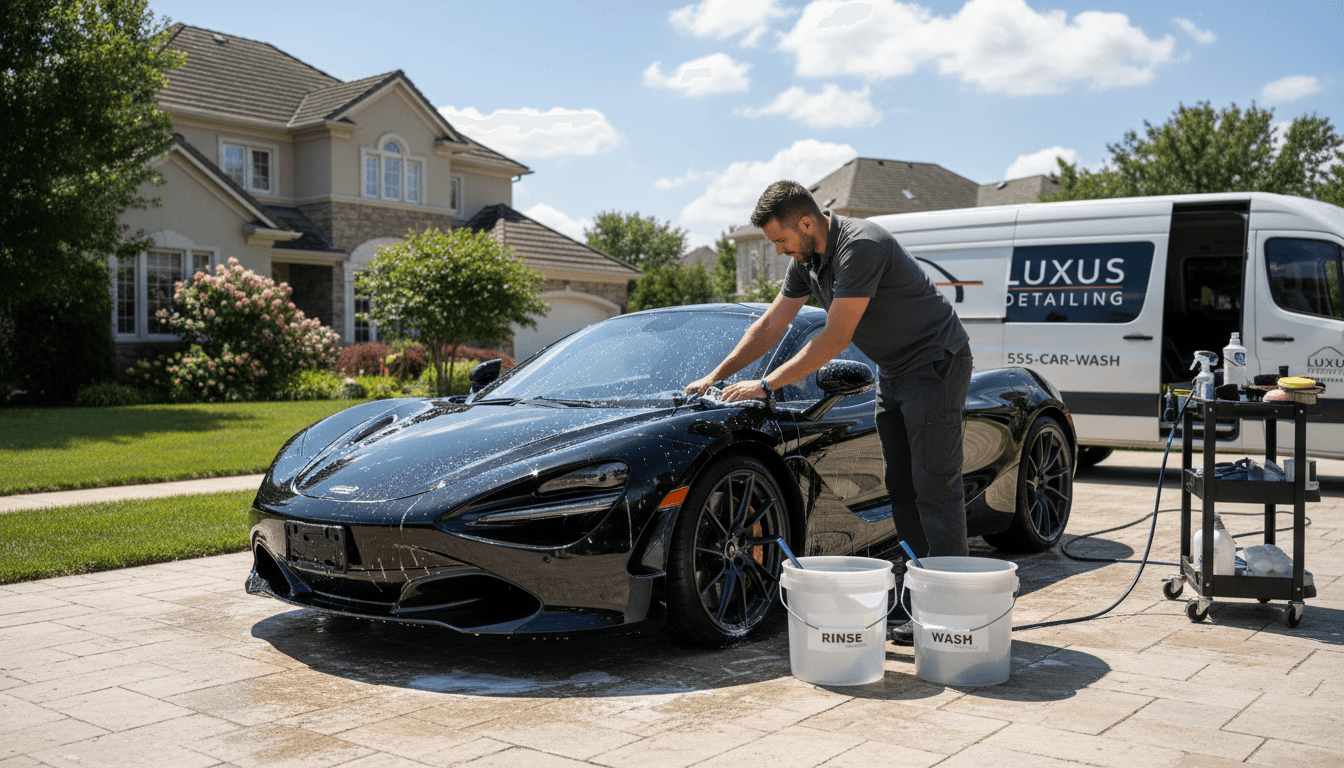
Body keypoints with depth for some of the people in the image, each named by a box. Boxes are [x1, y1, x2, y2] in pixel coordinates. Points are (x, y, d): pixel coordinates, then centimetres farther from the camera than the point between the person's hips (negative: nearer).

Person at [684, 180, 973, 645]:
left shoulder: (861, 246, -26)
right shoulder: (806, 259, 3)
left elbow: (835, 339, -27)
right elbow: (771, 325, 11)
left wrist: (766, 386, -21)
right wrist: (717, 376, 8)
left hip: (935, 363, -9)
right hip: (893, 371, 9)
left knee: (934, 485, -11)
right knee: (901, 486, 6)